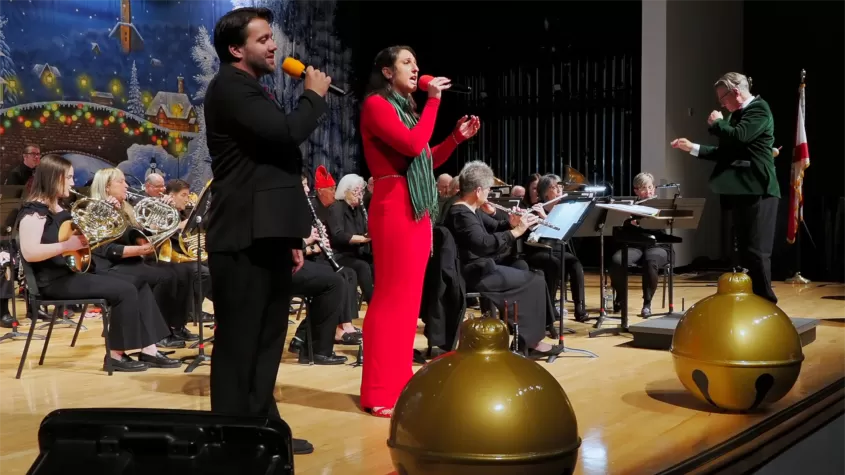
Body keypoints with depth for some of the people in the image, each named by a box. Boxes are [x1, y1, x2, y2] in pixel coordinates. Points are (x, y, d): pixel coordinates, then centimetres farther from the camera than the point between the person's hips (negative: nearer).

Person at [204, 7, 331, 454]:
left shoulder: (250, 91, 21)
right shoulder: (230, 87, -9)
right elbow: (285, 133, -25)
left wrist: (289, 237, 21)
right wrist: (314, 96, -6)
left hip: (266, 235, 10)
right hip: (245, 237, -10)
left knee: (267, 338, 13)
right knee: (239, 341, -4)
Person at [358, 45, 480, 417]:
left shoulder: (404, 107, 20)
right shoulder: (376, 104, -7)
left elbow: (426, 160, 21)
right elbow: (413, 145, -21)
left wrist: (457, 138, 9)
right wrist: (433, 99, -13)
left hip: (417, 208, 9)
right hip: (394, 206, -9)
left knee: (408, 296, 10)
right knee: (391, 296, -8)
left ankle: (400, 381, 18)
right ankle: (379, 392, -3)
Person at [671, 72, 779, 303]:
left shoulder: (759, 108, -8)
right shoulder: (737, 114, 18)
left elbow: (738, 137, -24)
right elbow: (726, 152, 20)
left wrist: (716, 123, -6)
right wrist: (692, 148, 16)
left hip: (757, 191, -9)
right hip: (741, 191, 10)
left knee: (757, 251, -9)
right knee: (745, 251, 12)